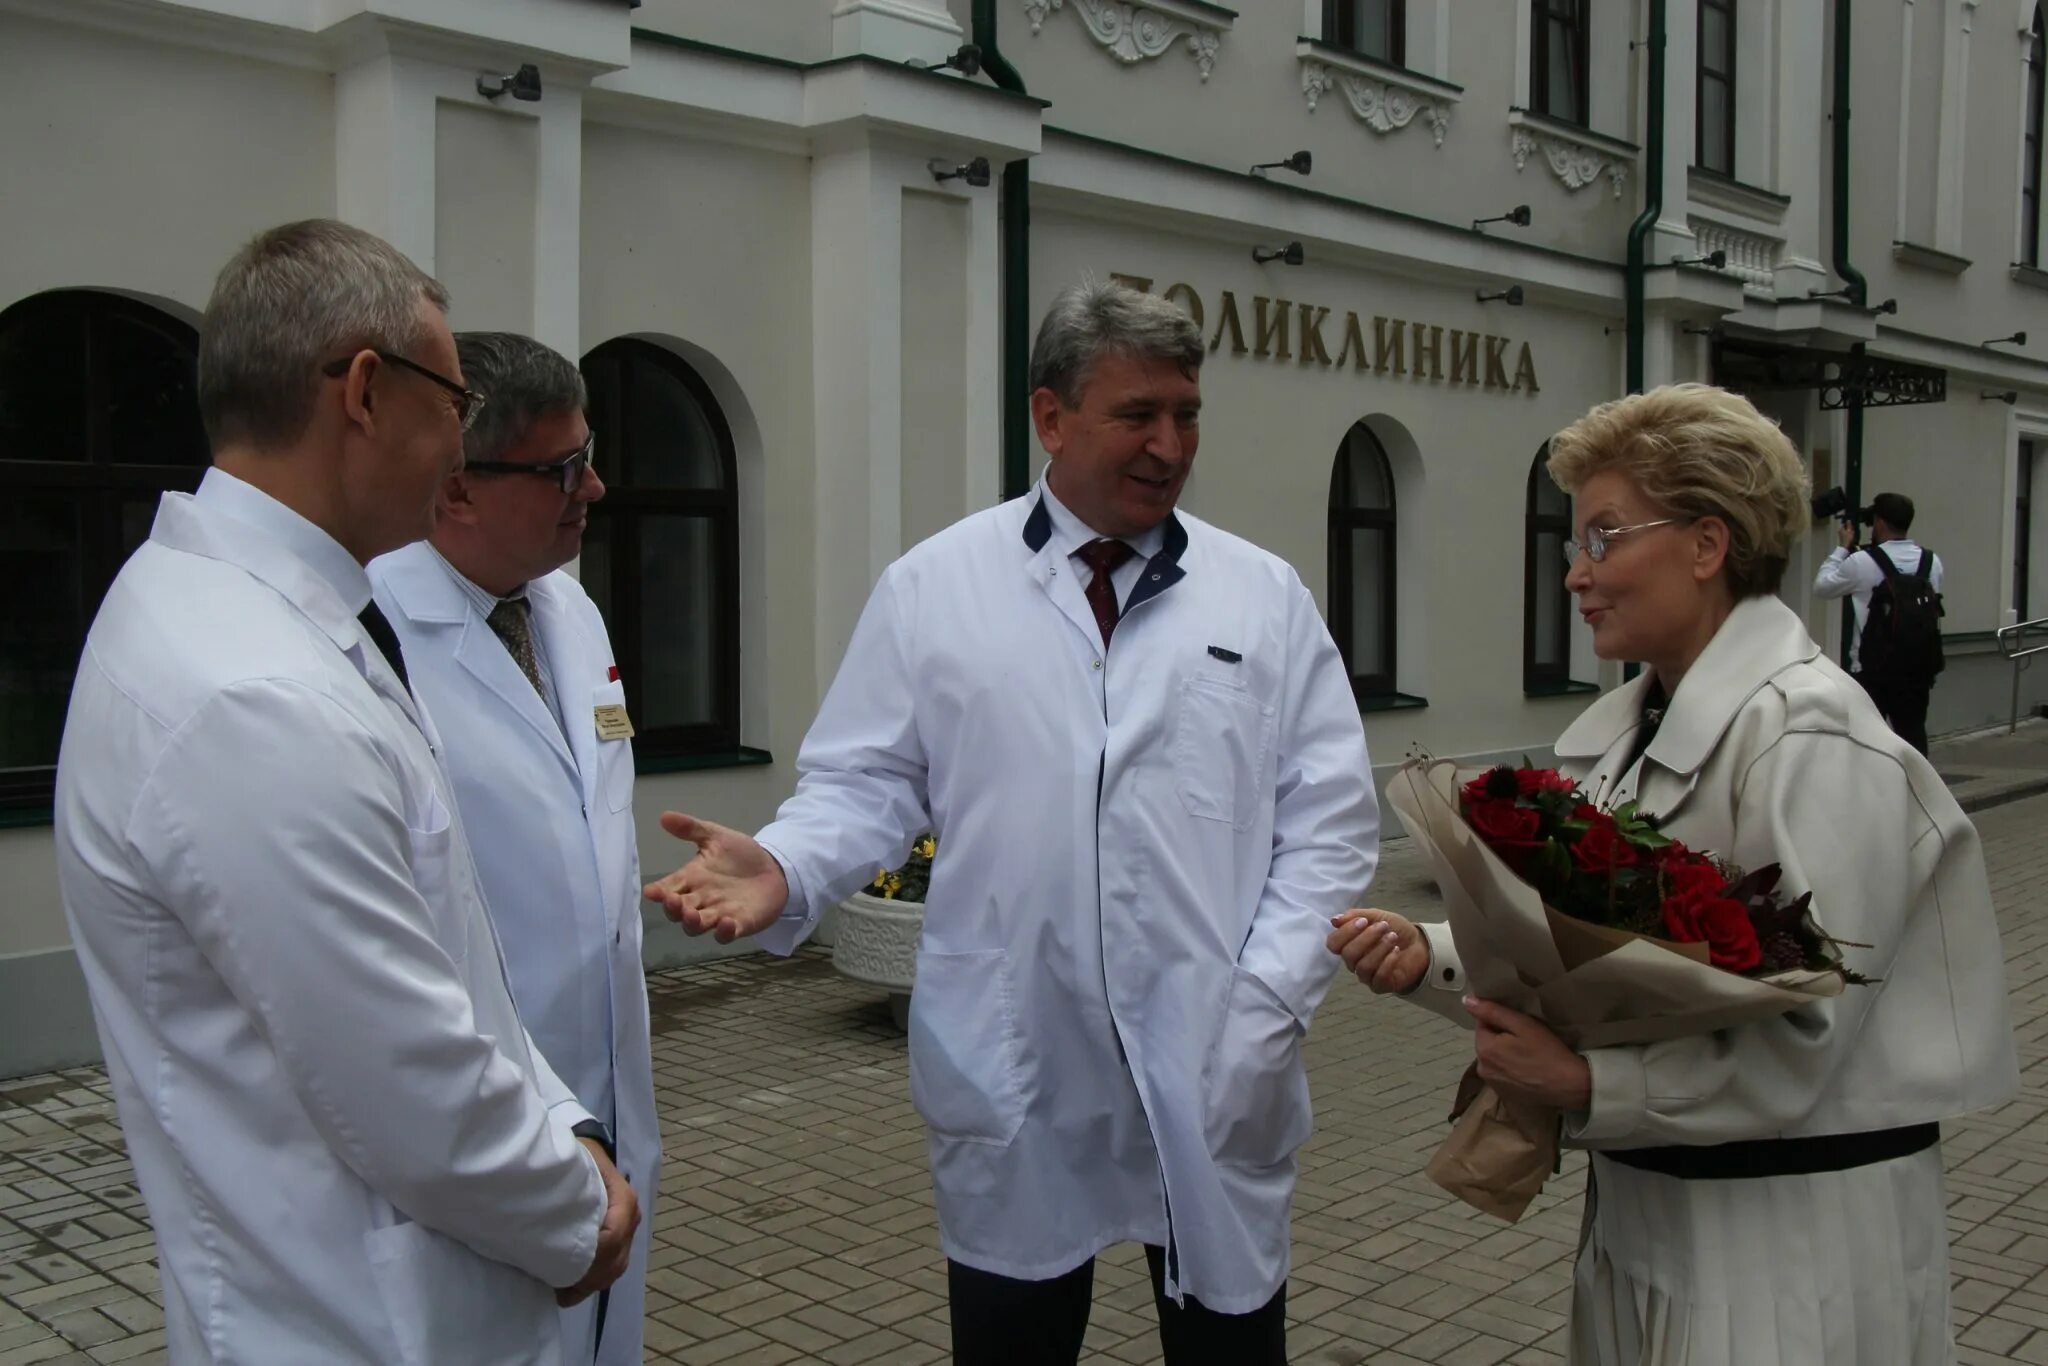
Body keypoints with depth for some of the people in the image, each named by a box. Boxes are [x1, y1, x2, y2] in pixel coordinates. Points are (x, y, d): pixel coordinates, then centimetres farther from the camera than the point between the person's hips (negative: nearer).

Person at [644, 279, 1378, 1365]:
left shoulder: (1266, 597, 4)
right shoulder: (931, 588, 1)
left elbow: (1326, 819, 3)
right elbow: (867, 783, 1)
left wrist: (1269, 997, -7)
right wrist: (783, 870, -18)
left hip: (1215, 1072, 1)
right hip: (1011, 1072, -1)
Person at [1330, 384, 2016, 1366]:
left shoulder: (1809, 737, -19)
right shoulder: (1636, 724, 6)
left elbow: (1802, 1042, -22)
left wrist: (1587, 1087, -27)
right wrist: (1429, 954, -8)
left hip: (1788, 1230, -7)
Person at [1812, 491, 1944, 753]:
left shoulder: (1862, 563, -12)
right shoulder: (1931, 562, 3)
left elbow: (1821, 586, 1)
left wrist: (1842, 547, 10)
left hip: (1872, 669, -4)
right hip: (1916, 666, 4)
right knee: (1912, 732, 11)